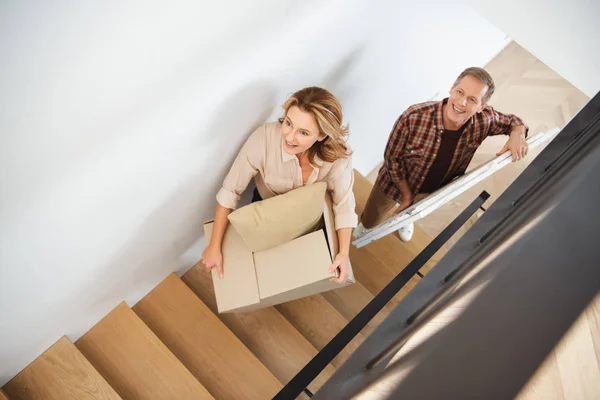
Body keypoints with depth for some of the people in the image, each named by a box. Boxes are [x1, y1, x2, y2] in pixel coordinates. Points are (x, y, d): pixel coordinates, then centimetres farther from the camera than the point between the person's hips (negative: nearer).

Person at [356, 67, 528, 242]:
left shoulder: (484, 119, -29)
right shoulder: (413, 118, -39)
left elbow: (512, 121, -6)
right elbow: (392, 158, -24)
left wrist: (517, 134, -29)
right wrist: (406, 194, -16)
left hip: (433, 190, 3)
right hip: (395, 184, -3)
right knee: (371, 222, 23)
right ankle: (367, 223, 60)